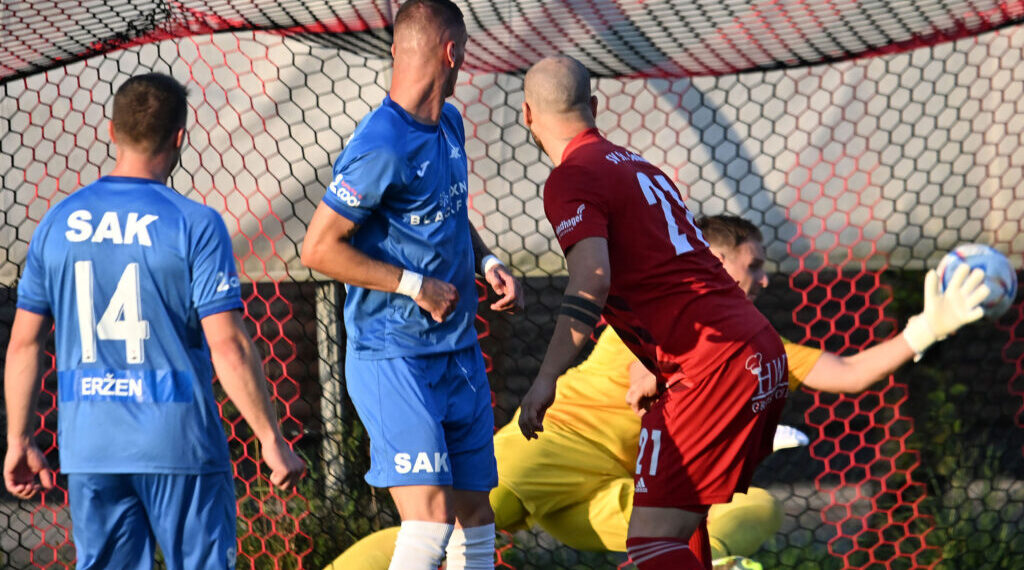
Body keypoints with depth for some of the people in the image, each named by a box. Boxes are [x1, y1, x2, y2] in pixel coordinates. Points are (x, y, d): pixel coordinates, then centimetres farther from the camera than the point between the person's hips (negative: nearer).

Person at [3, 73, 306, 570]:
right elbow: (228, 347, -13)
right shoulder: (194, 224, -9)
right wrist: (271, 441, -7)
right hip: (179, 445, -4)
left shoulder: (59, 223, 5)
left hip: (88, 449, 4)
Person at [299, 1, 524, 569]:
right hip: (393, 358, -9)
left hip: (458, 352, 9)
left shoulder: (448, 124, 9)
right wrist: (414, 285, -16)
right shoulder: (381, 148, -19)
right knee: (431, 516, -17)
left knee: (475, 513, 11)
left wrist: (487, 262, 7)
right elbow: (318, 249, -17)